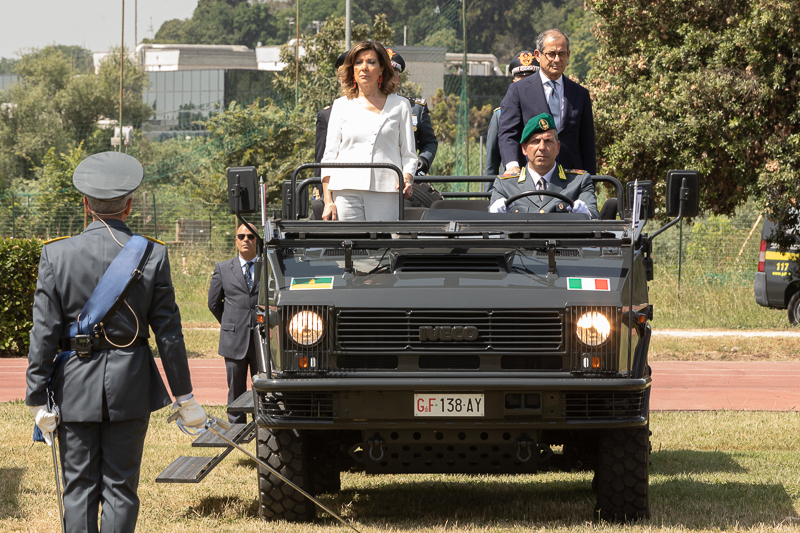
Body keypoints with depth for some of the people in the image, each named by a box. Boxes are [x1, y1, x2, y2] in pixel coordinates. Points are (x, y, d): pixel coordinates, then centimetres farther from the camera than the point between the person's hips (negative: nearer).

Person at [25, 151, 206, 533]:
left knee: (79, 487, 7)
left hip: (75, 387, 0)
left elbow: (44, 333, -6)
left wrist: (38, 400, 0)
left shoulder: (57, 255, -7)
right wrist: (184, 397, 6)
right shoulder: (153, 256, -6)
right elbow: (168, 333, -2)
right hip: (130, 387, 0)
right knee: (121, 487, 6)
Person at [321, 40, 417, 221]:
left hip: (386, 193, -1)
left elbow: (409, 155, 12)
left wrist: (406, 179, -10)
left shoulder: (400, 106, 14)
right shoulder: (341, 106, 15)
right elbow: (329, 157, 11)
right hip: (346, 191, 1)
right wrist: (328, 201, 1)